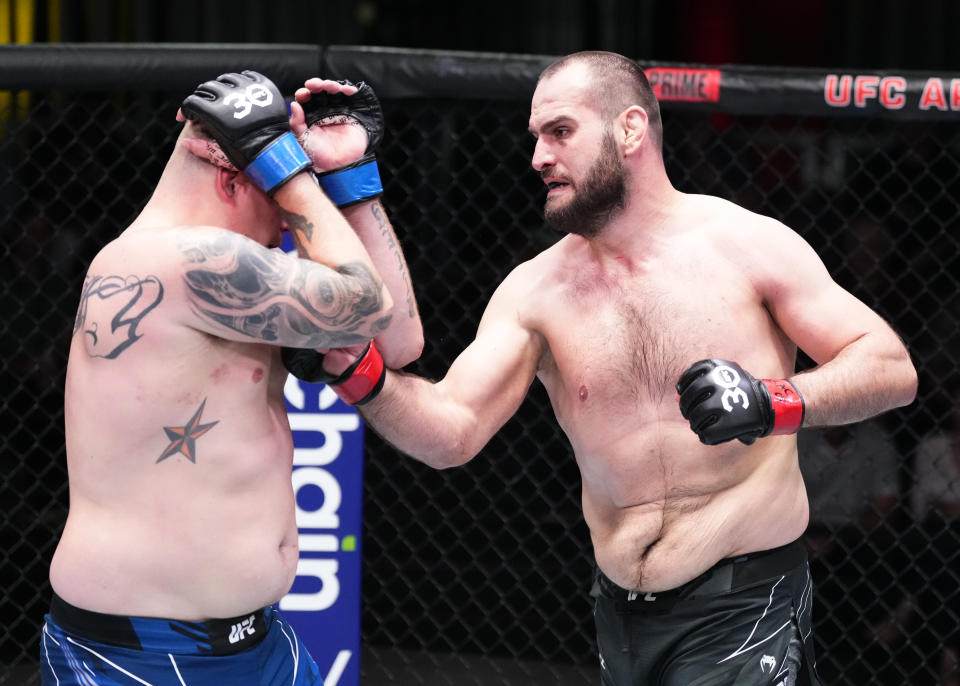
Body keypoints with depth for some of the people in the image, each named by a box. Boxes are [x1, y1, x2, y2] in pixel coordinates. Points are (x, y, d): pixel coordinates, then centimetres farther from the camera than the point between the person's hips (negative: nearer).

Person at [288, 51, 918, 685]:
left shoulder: (748, 246, -5)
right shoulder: (536, 292, 4)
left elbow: (892, 369, -6)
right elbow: (451, 433, -4)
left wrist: (773, 403, -23)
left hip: (743, 609, -4)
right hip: (624, 619, 4)